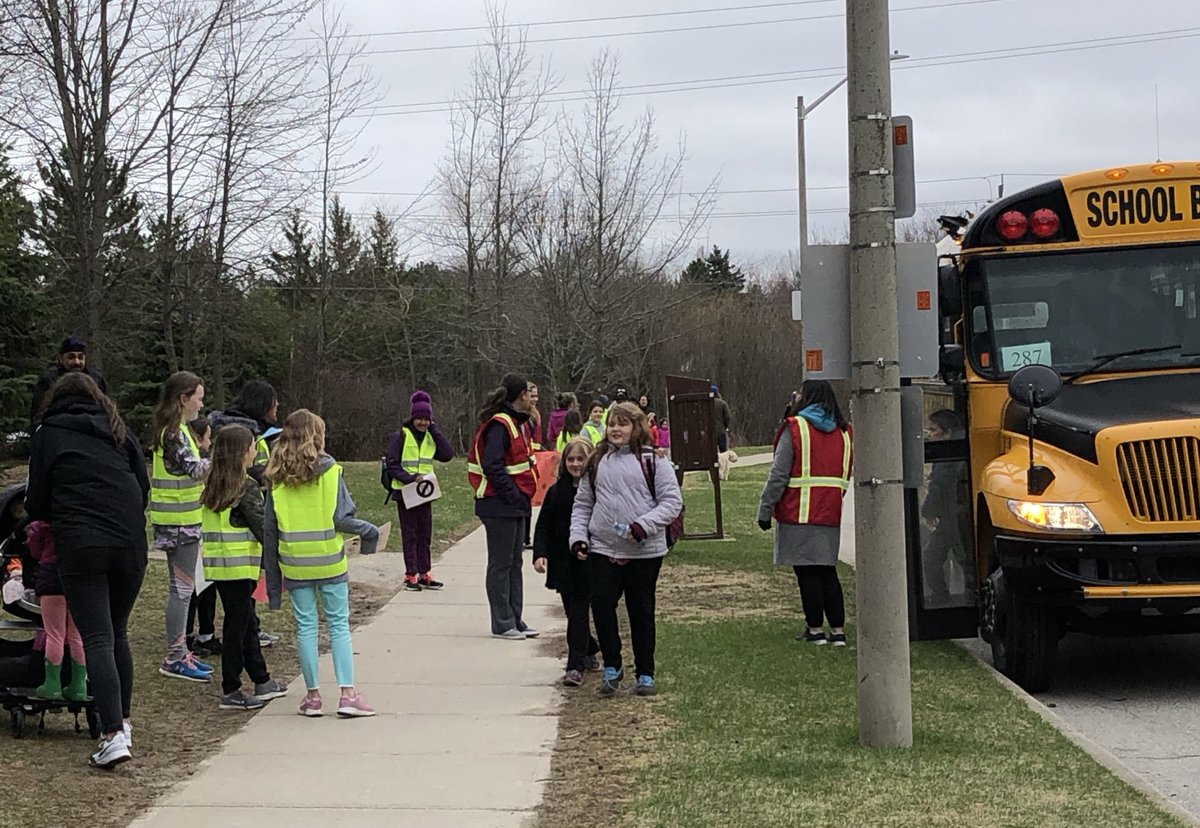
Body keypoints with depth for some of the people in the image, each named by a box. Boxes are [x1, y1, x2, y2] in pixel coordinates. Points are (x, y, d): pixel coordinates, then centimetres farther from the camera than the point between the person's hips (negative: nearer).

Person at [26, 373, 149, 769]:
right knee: (117, 634, 18)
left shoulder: (48, 435, 7)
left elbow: (37, 502, 9)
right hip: (130, 543, 4)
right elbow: (144, 487, 14)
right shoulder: (119, 433, 16)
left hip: (79, 544, -4)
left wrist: (48, 521, 31)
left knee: (97, 639, -7)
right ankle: (122, 723, 23)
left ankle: (114, 734, -17)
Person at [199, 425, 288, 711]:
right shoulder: (247, 487, -13)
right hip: (239, 566, -8)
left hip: (217, 566, 8)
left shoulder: (212, 486, 10)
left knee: (245, 623, 17)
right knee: (237, 626, -2)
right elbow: (261, 526, -14)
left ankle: (262, 681, 27)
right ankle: (231, 692, 2)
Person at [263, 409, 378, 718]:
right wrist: (369, 531, 7)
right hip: (329, 561, -2)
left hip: (294, 564, 2)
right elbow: (342, 518, -12)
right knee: (339, 624, 5)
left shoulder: (277, 478, 0)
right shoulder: (330, 472, -8)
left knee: (306, 626, 9)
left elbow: (269, 529, 3)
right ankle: (348, 694, 0)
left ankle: (313, 695, 12)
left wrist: (272, 574, 10)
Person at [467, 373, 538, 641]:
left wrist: (523, 496, 11)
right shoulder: (499, 425, -16)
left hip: (515, 505, 10)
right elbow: (492, 466, -23)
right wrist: (512, 494, -21)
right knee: (501, 564, -3)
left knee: (514, 563, 14)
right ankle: (502, 624, 3)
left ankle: (515, 620, 20)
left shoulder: (516, 422, 15)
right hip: (499, 505, -10)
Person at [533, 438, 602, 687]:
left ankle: (576, 666, -7)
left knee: (579, 612, -8)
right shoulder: (556, 491, 6)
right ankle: (589, 652, 32)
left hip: (589, 562, -4)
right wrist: (540, 553, -8)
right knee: (573, 611, 11)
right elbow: (543, 526, 6)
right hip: (563, 562, 4)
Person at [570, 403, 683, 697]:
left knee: (642, 612, 6)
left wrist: (643, 525, -17)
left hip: (644, 551, -3)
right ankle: (612, 667, 8)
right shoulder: (597, 463, 11)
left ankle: (645, 674, 17)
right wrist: (578, 536, 3)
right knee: (601, 606, -7)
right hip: (602, 550, 3)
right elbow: (582, 504, 17)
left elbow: (672, 501, -6)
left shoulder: (652, 462, -2)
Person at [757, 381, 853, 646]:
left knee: (806, 572, 0)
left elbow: (779, 474, -10)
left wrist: (765, 510, -5)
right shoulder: (843, 432, 11)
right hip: (830, 515, 6)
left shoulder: (795, 428, -7)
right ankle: (838, 630, 7)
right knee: (828, 571, 10)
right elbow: (846, 475, 14)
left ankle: (816, 629, 1)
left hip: (799, 514, -5)